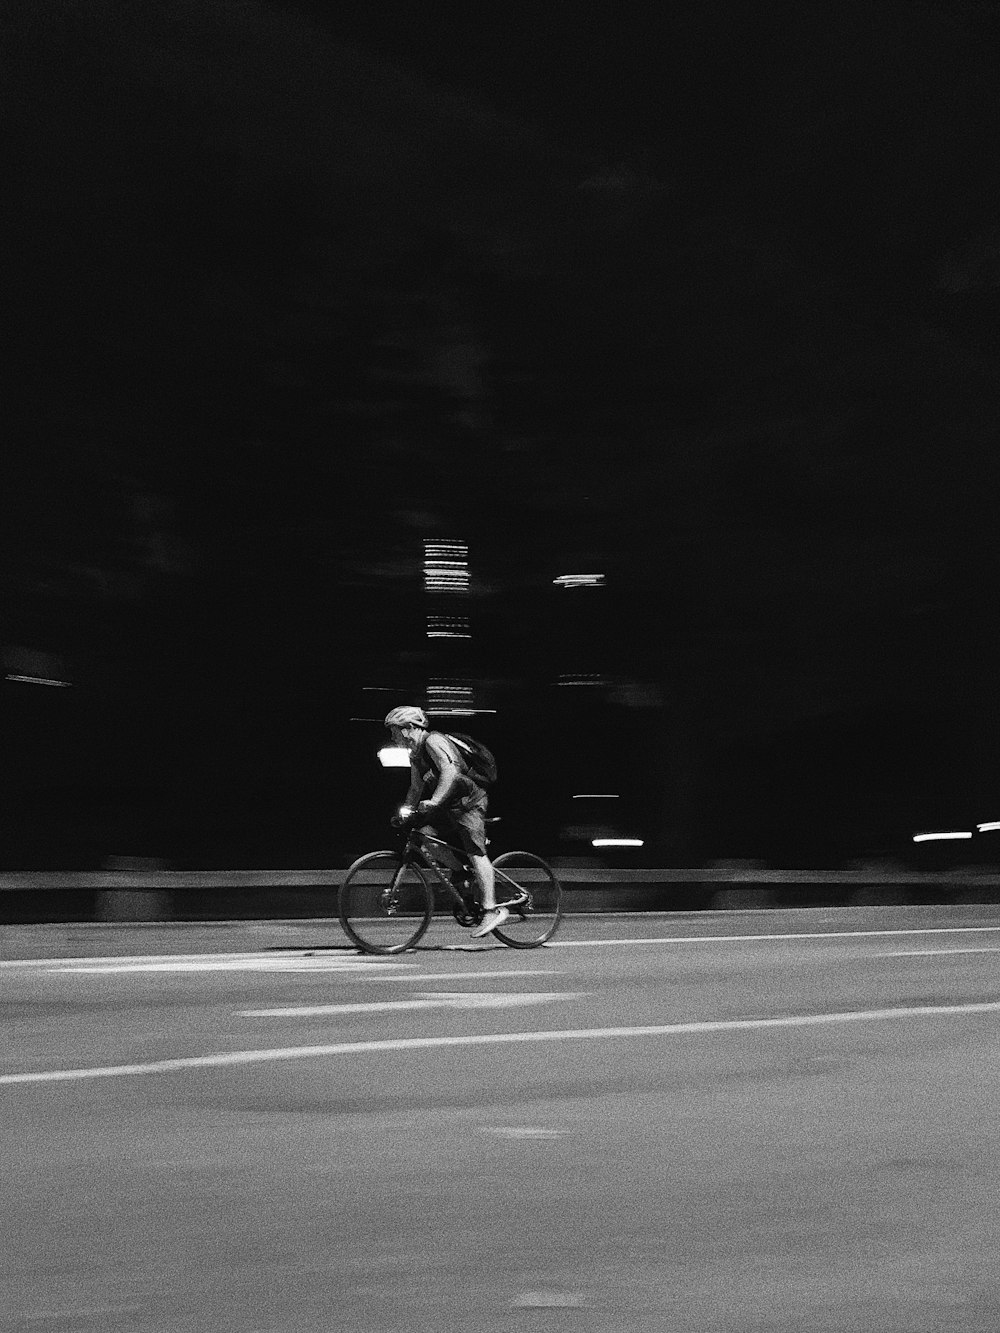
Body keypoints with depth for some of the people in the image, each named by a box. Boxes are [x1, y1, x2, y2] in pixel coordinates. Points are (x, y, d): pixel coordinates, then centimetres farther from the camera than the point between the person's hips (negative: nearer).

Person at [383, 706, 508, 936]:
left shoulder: (433, 741, -16)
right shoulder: (416, 754, 14)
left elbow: (450, 771, -30)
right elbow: (416, 788, 19)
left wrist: (433, 801, -36)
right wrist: (406, 811, 4)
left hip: (470, 801, -9)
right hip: (451, 805, 9)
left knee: (475, 853, -14)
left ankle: (492, 910, -17)